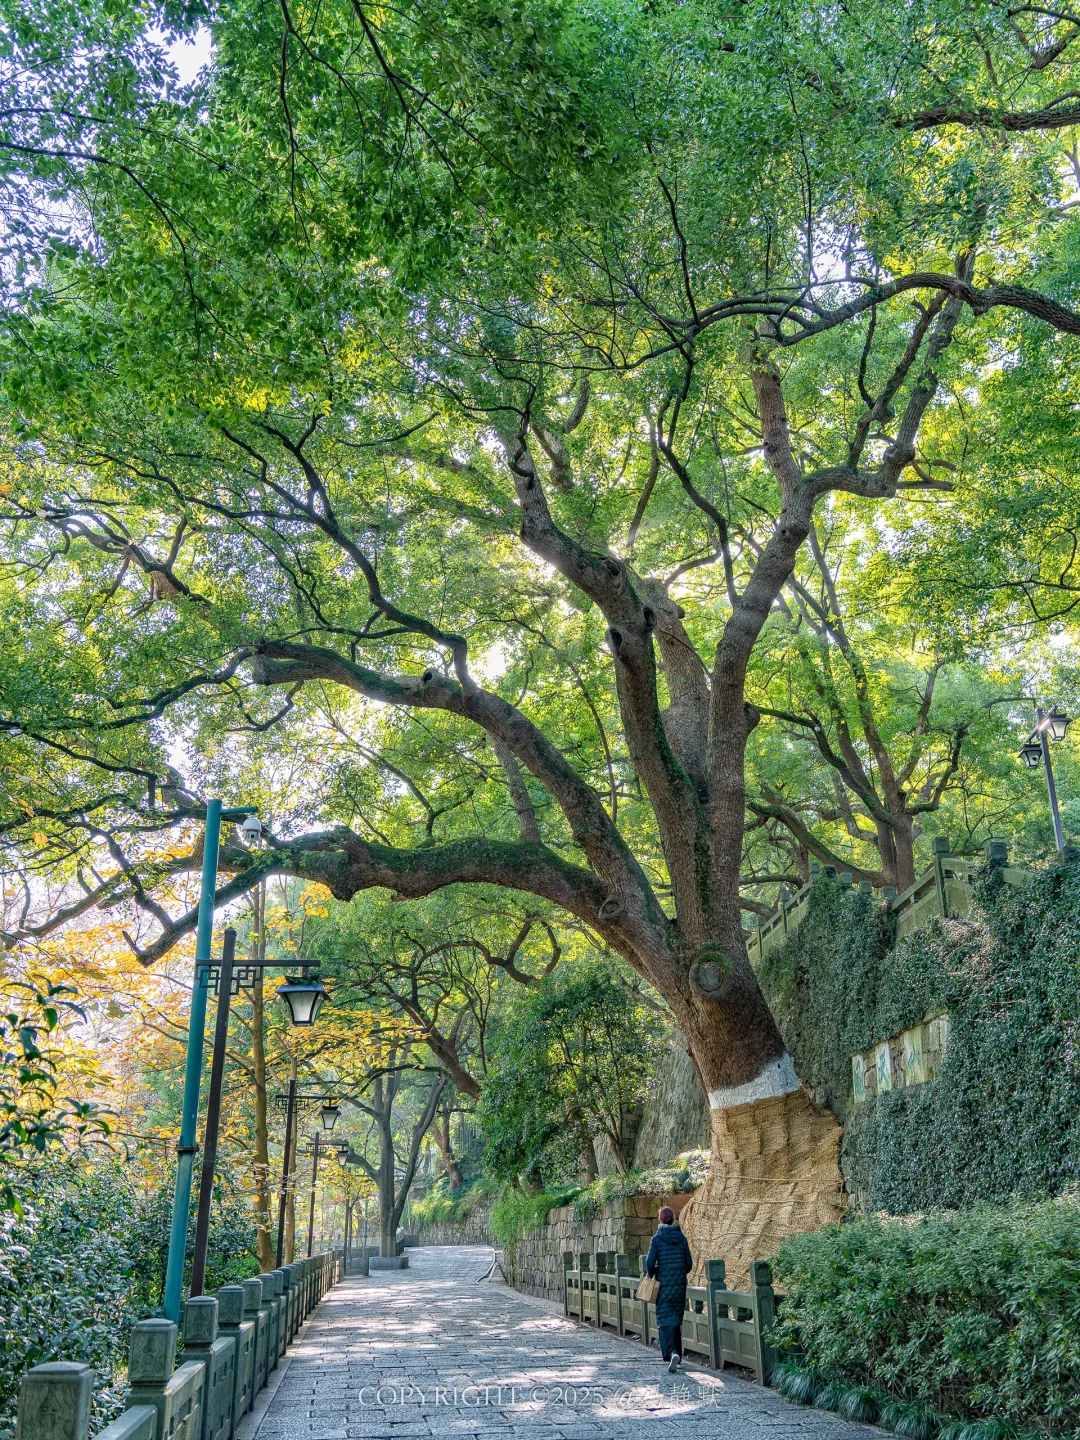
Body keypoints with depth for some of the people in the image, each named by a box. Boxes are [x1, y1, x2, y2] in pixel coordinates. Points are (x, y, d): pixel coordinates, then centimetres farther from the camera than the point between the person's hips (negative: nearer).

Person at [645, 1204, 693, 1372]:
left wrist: (650, 1274, 10)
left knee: (665, 1321, -4)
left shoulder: (657, 1239, -8)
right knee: (677, 1322, 16)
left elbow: (650, 1263, -11)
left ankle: (672, 1353, -26)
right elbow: (689, 1265, 5)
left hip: (664, 1285, -4)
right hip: (680, 1285, 4)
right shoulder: (682, 1238, 2)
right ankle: (678, 1356, 21)